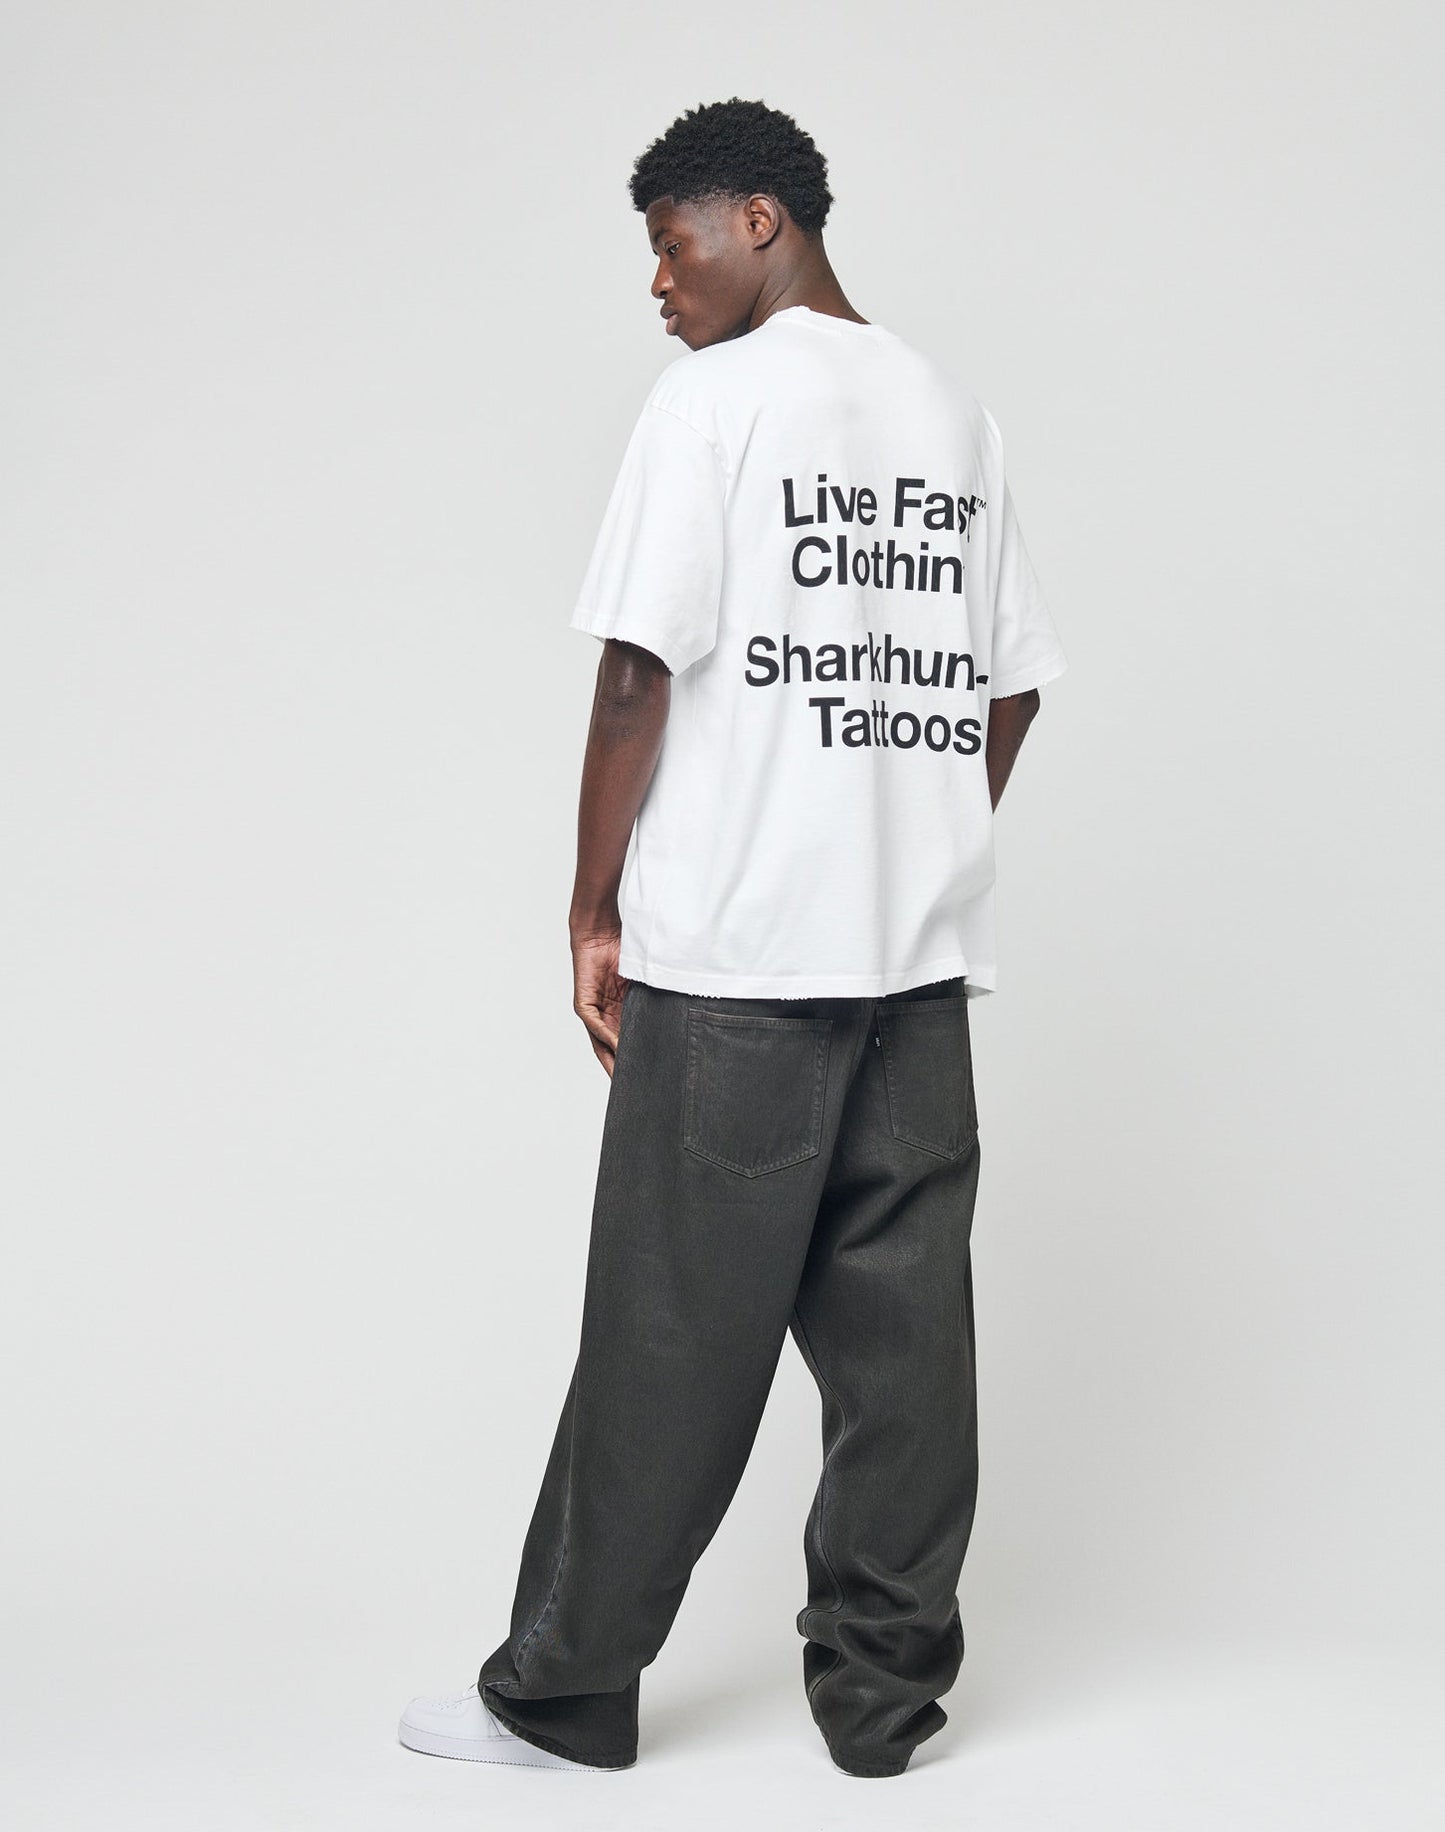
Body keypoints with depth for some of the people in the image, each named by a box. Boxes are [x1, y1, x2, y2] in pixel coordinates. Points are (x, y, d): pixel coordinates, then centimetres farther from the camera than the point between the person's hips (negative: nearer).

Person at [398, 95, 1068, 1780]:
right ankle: (885, 1688, 15)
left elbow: (641, 670, -10)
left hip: (731, 955, -6)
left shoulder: (715, 397, -4)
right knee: (902, 1324, 7)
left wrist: (596, 909, -3)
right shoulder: (957, 419, 14)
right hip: (924, 959, 6)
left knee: (670, 1335, 1)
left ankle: (563, 1694, 13)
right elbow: (1011, 688, 14)